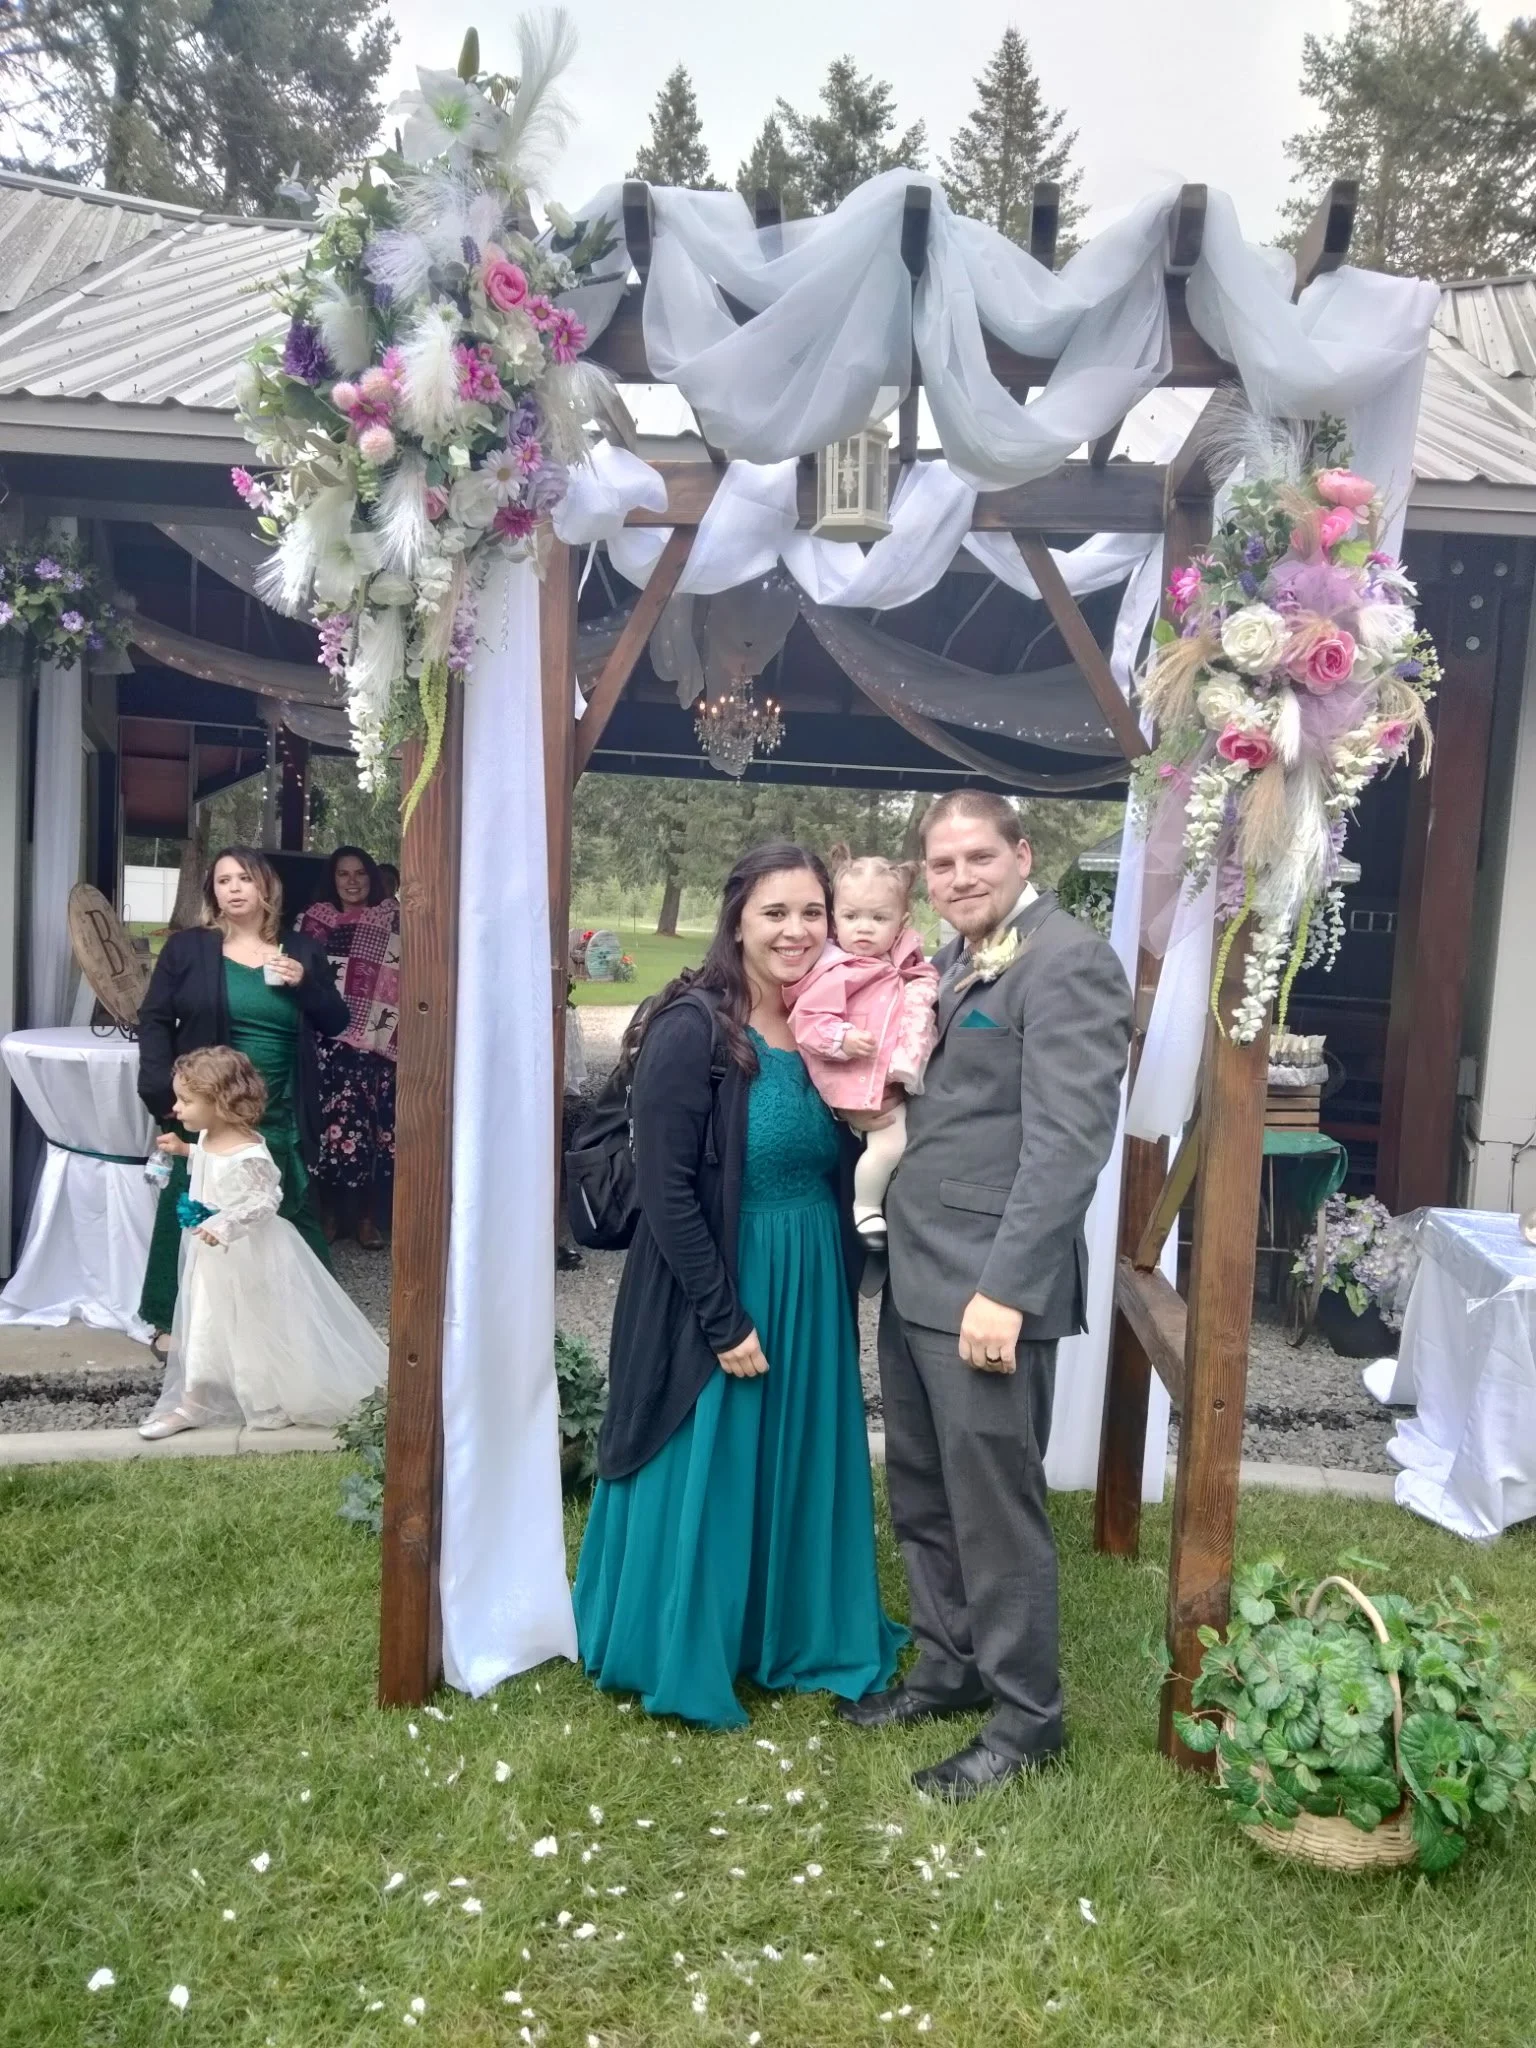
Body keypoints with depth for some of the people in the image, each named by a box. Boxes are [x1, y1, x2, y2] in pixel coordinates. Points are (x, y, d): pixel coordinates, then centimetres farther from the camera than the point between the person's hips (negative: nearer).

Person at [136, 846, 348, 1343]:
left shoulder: (301, 951, 7)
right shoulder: (187, 947, 2)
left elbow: (335, 1023, 8)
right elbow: (155, 1020, 1)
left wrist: (306, 983, -10)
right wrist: (163, 1090, -10)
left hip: (281, 1117, 2)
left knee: (289, 1217, 10)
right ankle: (176, 1319, 17)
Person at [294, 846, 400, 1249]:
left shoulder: (393, 919, 6)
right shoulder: (315, 918, 11)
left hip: (375, 1040, -1)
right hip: (327, 1040, 1)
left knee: (374, 1123, -3)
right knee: (327, 1118, -3)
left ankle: (369, 1215, 10)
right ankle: (328, 1212, 11)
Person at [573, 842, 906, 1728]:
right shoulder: (692, 1029, -17)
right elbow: (666, 1191, -19)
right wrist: (725, 1320, -17)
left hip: (812, 1295, 6)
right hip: (715, 1298, -6)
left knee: (798, 1473, 19)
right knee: (705, 1479, 9)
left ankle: (792, 1639, 40)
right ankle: (681, 1660, 30)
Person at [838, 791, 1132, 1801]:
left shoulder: (1068, 960, -12)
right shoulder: (957, 961, 15)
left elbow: (1068, 1140, -19)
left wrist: (1005, 1289, -22)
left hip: (990, 1288, -8)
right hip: (916, 1278, 9)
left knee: (996, 1509, 4)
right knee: (923, 1499, 18)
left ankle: (1027, 1716, 22)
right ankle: (949, 1669, 37)